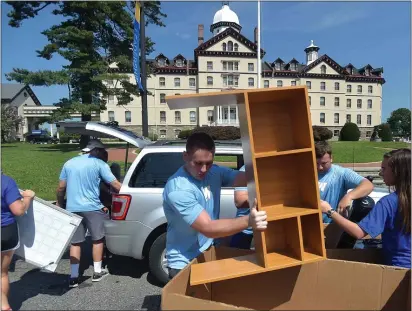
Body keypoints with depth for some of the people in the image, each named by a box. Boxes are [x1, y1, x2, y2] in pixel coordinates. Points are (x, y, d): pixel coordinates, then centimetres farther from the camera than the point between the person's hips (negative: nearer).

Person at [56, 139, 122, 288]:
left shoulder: (69, 163, 11)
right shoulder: (99, 164, -4)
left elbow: (61, 188, 14)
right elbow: (115, 184, -9)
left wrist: (60, 204, 28)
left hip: (72, 209, 4)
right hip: (92, 208, -4)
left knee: (75, 242, 12)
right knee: (97, 239, 12)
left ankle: (73, 277, 13)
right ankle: (97, 272, 22)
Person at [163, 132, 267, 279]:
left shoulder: (214, 172, -7)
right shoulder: (177, 189, -28)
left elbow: (244, 178, -20)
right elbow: (208, 228, -32)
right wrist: (248, 221, -45)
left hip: (209, 252, 7)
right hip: (184, 263, -6)